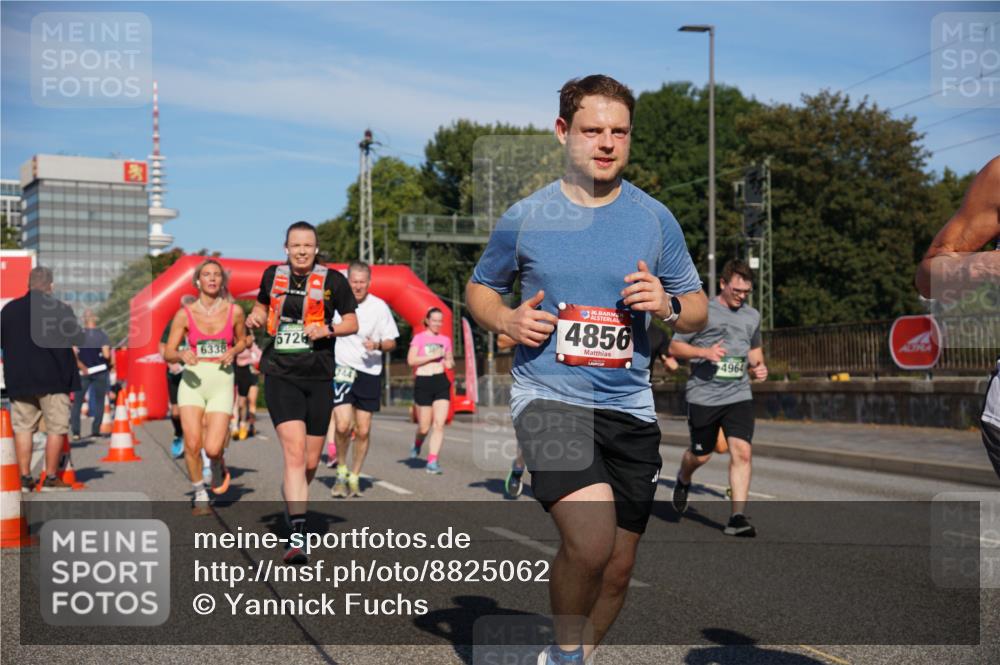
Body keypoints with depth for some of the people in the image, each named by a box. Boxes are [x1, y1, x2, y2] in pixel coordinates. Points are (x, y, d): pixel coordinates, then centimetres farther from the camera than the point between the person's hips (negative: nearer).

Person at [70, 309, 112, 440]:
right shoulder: (102, 335, -6)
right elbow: (106, 355, -14)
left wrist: (82, 367, -3)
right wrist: (109, 363, 5)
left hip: (83, 372, 1)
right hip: (100, 371, -1)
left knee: (77, 402, 8)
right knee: (99, 402, 7)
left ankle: (75, 431, 2)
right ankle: (95, 431, 2)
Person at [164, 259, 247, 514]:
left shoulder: (234, 311, 1)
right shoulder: (185, 314, 0)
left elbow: (242, 340, 19)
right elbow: (168, 354, 3)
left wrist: (232, 352, -3)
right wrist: (182, 354, -19)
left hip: (222, 381, 0)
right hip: (192, 380, 0)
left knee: (212, 448, -12)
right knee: (192, 444, -10)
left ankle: (218, 463, 27)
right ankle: (199, 495, 14)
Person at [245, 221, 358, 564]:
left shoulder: (333, 280, 1)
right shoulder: (273, 275, 7)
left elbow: (352, 323, 7)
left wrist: (328, 328, -12)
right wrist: (256, 317, 4)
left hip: (319, 379, 1)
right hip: (280, 376, -1)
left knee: (311, 463, 9)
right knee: (294, 451, -18)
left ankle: (291, 503, 41)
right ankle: (297, 536, -20)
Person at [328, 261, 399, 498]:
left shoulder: (379, 307, -3)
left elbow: (391, 342, 2)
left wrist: (378, 345, -19)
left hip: (369, 373, 1)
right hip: (341, 370, 0)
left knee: (363, 431, 3)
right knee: (342, 426, -15)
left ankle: (354, 477, 21)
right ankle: (341, 470, 10)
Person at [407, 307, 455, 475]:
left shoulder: (445, 340, 12)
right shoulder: (419, 338, 0)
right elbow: (411, 360, -11)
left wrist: (450, 362, 2)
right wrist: (433, 356, -17)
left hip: (441, 381, 3)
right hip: (423, 381, -3)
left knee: (439, 424, -9)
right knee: (424, 427, 4)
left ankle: (432, 461, -7)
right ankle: (417, 443, 38)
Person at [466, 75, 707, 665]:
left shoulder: (655, 219, 6)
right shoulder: (525, 217, 2)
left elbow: (698, 311, 12)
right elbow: (480, 288, 16)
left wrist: (667, 305, -11)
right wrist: (507, 321, -6)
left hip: (629, 408, 3)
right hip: (548, 397, -3)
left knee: (616, 571, 9)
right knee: (590, 542, -25)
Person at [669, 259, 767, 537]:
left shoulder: (752, 316, 12)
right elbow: (674, 347, -2)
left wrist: (759, 366, 7)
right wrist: (705, 352, -18)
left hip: (739, 396, 3)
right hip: (703, 396, -3)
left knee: (742, 452, -13)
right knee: (701, 455, 9)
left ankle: (737, 517, -11)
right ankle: (683, 479, 44)